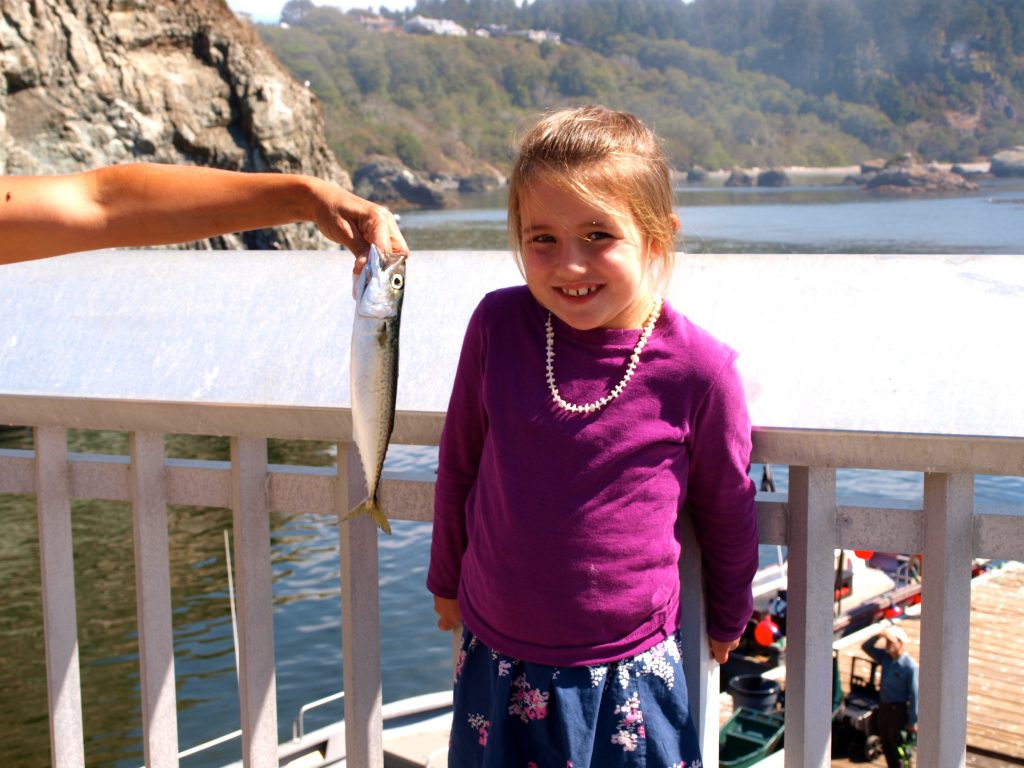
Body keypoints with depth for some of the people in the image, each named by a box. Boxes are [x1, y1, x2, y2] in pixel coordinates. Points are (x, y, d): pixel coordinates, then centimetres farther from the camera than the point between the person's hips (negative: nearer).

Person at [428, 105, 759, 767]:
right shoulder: (498, 325, -9)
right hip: (497, 660, 2)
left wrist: (729, 619, 16)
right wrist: (447, 581, 18)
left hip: (628, 674, -2)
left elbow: (726, 510, 2)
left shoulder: (698, 369, -15)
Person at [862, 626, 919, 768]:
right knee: (886, 744, 18)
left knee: (898, 746, 2)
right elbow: (866, 647, 6)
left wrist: (913, 721, -17)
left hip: (898, 709, -7)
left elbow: (914, 695, -19)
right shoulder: (885, 656, -1)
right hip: (883, 706, 7)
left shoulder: (910, 666, -21)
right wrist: (878, 636, -13)